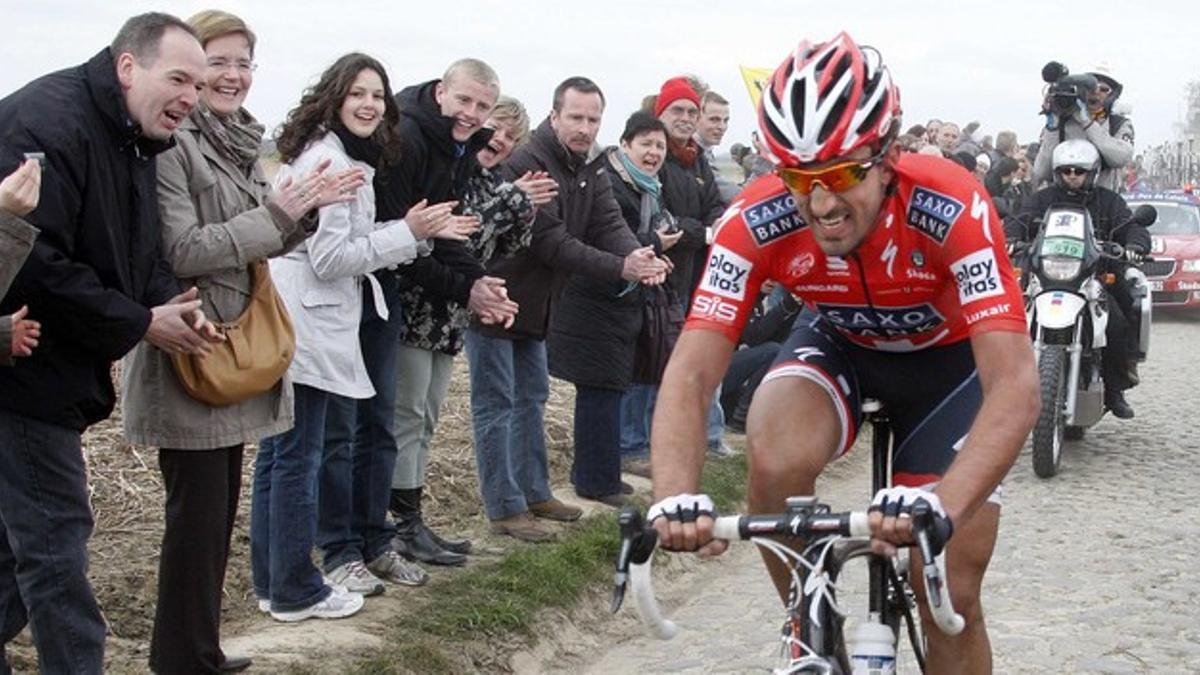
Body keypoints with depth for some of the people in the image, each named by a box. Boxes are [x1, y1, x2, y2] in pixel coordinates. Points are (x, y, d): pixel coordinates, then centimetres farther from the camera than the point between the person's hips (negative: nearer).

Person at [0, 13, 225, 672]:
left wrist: (170, 302, -5)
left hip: (63, 370, 10)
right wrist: (141, 323, -20)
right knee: (54, 539, -5)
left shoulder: (131, 140, 10)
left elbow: (136, 252, 17)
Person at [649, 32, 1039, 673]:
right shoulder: (756, 221, -29)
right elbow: (689, 376, -33)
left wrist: (943, 503, -59)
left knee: (951, 596, -7)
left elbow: (1015, 384, -43)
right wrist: (676, 498, -51)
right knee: (774, 462, -32)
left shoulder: (951, 208, -36)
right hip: (839, 345, 1)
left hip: (948, 355, -1)